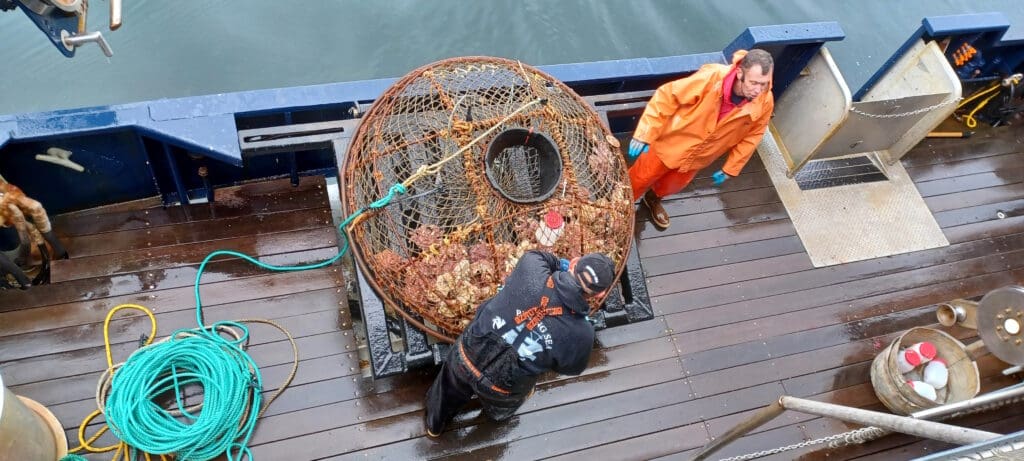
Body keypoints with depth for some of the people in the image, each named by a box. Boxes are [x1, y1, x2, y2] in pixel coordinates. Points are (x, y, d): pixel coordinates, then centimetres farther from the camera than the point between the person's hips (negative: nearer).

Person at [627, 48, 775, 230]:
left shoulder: (764, 103, -23)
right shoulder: (711, 77, -35)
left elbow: (751, 136, -4)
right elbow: (666, 96, -28)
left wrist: (730, 169, 2)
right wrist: (644, 135, -31)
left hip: (698, 158, 4)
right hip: (670, 143, -4)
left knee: (672, 186, 27)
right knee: (640, 180, 14)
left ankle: (653, 199, 60)